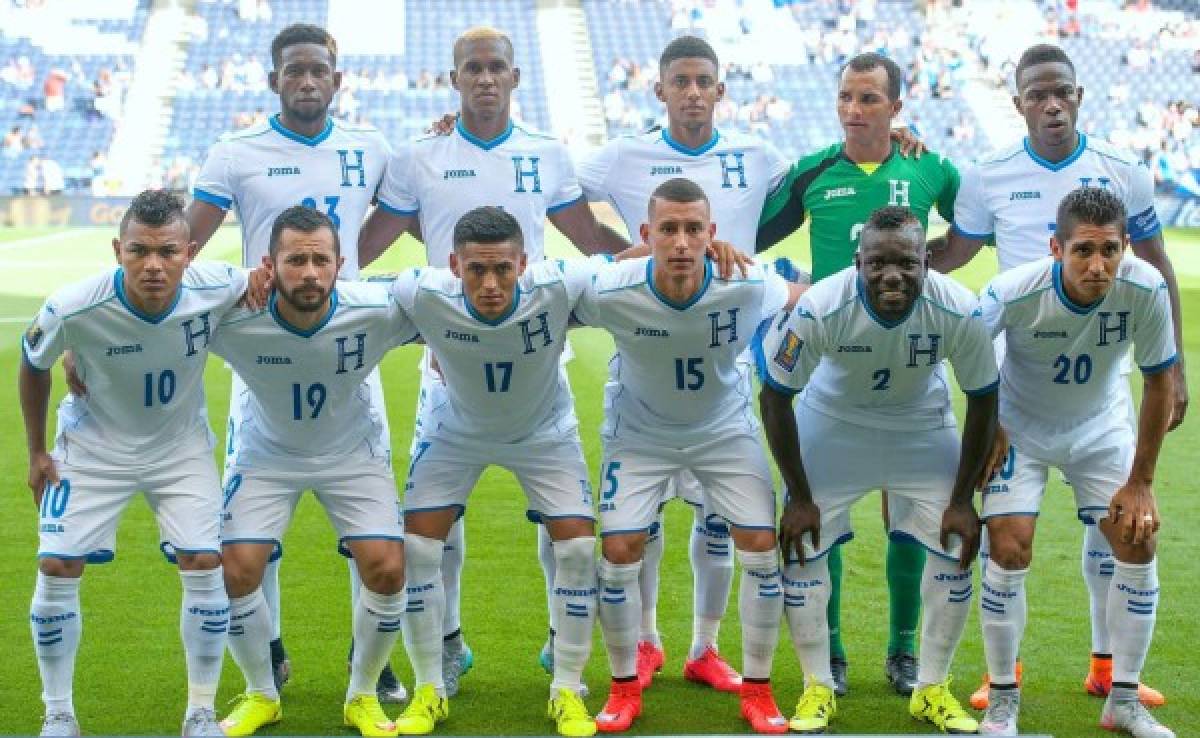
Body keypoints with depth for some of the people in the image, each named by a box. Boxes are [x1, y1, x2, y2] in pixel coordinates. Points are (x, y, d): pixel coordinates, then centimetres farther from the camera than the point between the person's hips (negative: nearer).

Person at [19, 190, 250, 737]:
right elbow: (33, 368, -6)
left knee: (204, 565, -10)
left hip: (181, 446, 1)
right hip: (94, 446, -1)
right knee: (56, 567, -8)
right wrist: (36, 452, 1)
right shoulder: (72, 308, -29)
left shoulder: (217, 290, -27)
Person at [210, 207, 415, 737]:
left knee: (386, 570, -13)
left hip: (353, 453, 0)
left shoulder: (378, 311, -30)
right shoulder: (230, 318, -30)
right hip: (265, 453, 0)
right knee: (237, 571, -12)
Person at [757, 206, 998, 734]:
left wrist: (962, 499, -10)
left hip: (922, 424, 1)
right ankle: (817, 688, 10)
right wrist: (800, 496, -14)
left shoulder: (958, 311, -30)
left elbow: (983, 400, -12)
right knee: (801, 544, -8)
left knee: (958, 547, -2)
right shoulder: (820, 308, -33)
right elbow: (775, 395, -18)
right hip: (833, 420, -1)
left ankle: (933, 689, 17)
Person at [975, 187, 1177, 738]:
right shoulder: (1013, 292, -32)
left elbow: (1158, 382, -13)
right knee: (1010, 550, -13)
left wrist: (1140, 482, -10)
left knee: (1138, 544, -5)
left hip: (1101, 428, 2)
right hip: (1020, 428, -2)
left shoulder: (1145, 288, -27)